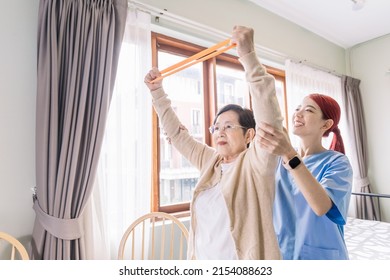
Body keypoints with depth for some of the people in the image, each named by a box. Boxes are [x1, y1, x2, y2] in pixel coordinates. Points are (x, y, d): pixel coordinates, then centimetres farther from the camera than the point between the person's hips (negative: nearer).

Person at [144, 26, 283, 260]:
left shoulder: (257, 163, -13)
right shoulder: (210, 162, 3)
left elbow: (270, 119, -28)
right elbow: (177, 133, 10)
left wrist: (248, 55, -33)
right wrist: (157, 92, 9)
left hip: (245, 271, -5)